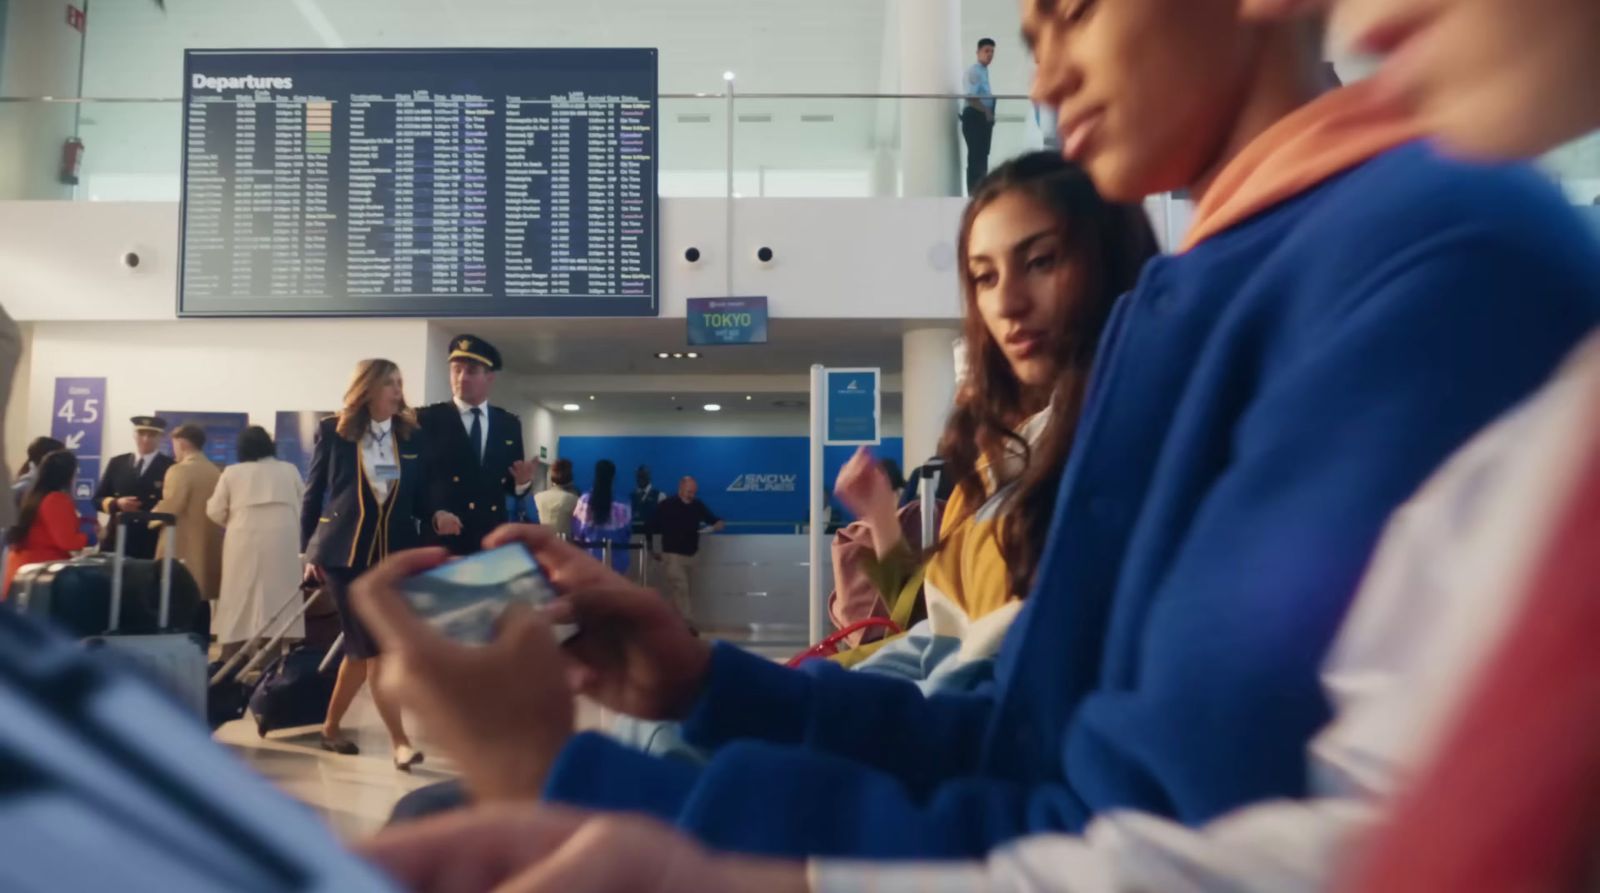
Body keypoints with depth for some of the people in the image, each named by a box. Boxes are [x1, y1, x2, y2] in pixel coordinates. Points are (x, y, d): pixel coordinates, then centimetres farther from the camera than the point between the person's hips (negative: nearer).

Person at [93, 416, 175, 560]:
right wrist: (116, 503, -6)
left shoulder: (171, 467, 0)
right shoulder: (117, 463, 13)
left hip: (152, 543, -4)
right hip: (117, 539, 4)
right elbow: (98, 499, 14)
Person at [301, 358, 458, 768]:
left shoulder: (413, 437, 4)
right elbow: (313, 494, 3)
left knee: (363, 647, 9)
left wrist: (437, 517, -13)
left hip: (393, 555, 3)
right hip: (343, 553, -3)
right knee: (375, 647, -7)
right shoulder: (333, 432, -2)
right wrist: (308, 551, 2)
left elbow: (419, 499, 8)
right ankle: (400, 743, -5)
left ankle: (331, 727, 30)